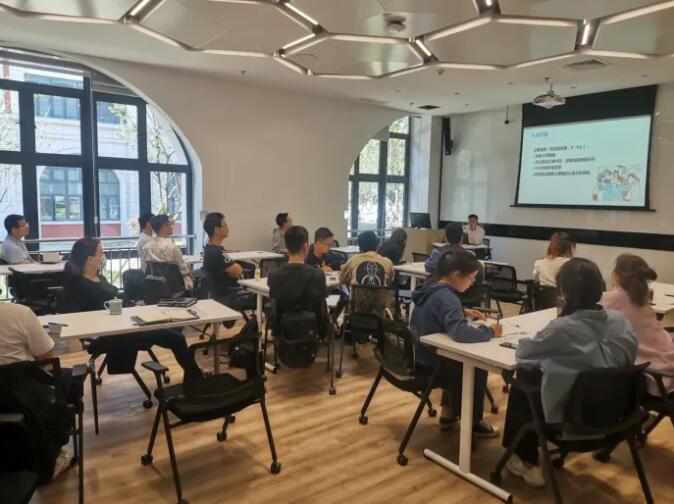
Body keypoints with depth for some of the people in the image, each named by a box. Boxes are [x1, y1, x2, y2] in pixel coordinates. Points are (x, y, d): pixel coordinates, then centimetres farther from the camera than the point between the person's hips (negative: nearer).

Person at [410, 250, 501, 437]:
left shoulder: (431, 289, 1)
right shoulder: (446, 297, -28)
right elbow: (460, 332, -42)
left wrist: (463, 311, 8)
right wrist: (490, 332, -27)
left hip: (420, 355, 9)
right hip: (431, 363, -9)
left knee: (461, 360, 28)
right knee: (477, 366, 9)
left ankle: (449, 411, 34)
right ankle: (473, 422, 23)